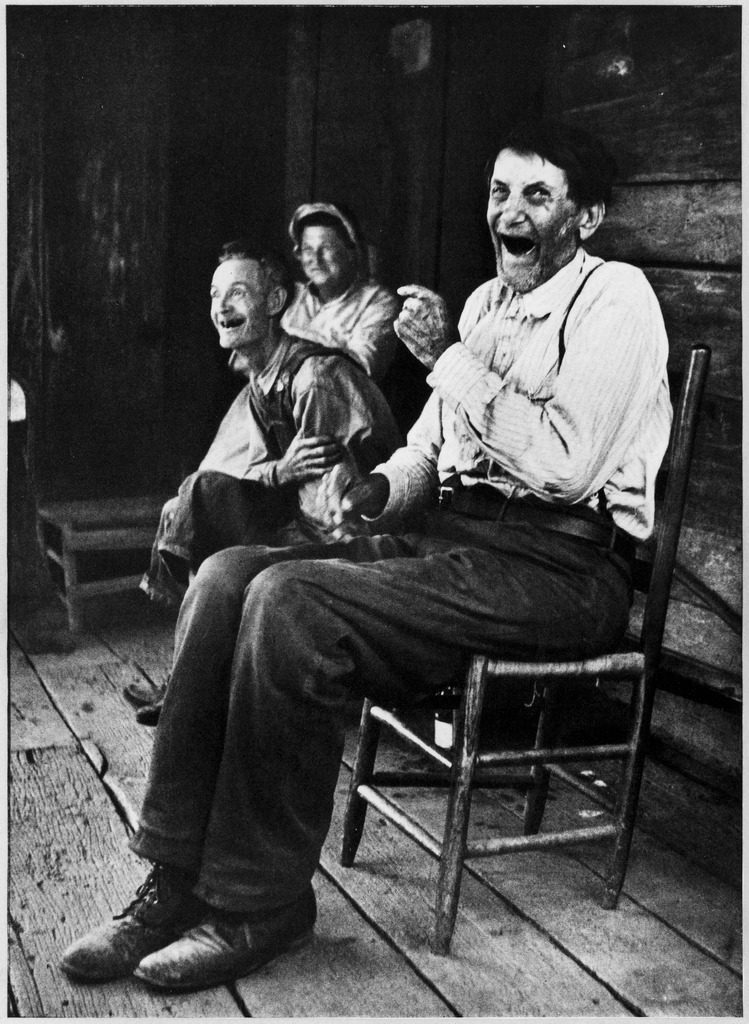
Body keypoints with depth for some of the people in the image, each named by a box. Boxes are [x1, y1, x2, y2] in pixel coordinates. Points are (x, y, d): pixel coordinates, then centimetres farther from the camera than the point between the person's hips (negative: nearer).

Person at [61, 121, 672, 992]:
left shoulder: (615, 298, -4)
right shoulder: (485, 301, 22)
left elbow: (566, 468, -18)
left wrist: (448, 358, -13)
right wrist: (380, 487, 1)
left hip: (559, 566, -8)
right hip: (449, 538, 8)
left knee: (292, 603, -28)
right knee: (227, 576, -13)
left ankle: (259, 904, -13)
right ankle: (179, 879, -10)